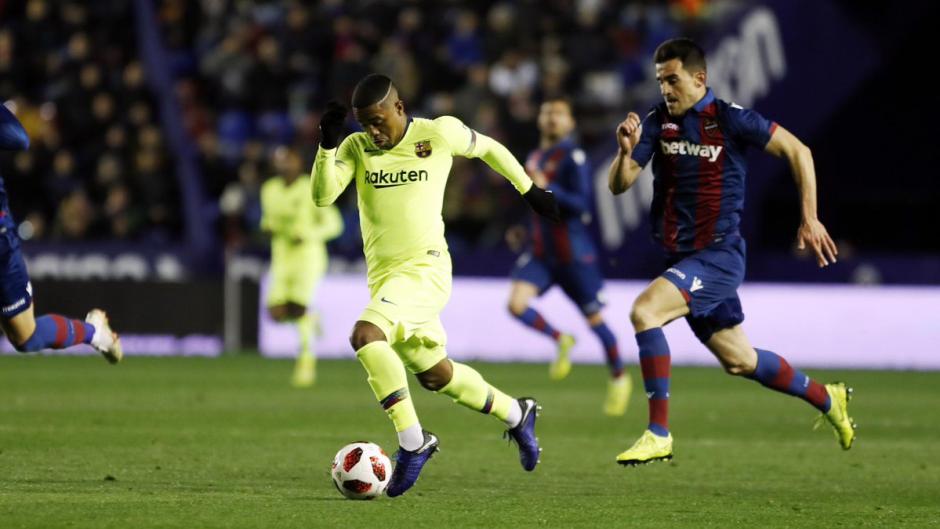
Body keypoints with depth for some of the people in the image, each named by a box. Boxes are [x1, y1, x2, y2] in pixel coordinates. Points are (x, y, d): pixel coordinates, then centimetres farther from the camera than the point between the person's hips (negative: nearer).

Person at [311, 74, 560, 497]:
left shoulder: (439, 134, -6)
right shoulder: (356, 147, 4)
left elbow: (488, 147, 12)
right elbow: (322, 196, -7)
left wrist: (529, 190, 22)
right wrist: (327, 144, -19)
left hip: (424, 268, -6)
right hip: (383, 275, 6)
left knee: (365, 336, -29)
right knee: (434, 374, 15)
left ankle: (412, 441, -22)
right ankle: (515, 414, 38)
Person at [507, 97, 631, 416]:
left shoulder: (573, 157, -13)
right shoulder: (535, 157, 10)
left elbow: (581, 204, -22)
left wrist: (547, 188, -30)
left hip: (574, 254, -6)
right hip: (541, 253, 6)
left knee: (594, 319, 5)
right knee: (517, 304, -17)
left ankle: (619, 378, 27)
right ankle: (561, 342, 9)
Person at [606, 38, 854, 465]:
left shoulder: (730, 119, -12)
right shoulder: (657, 122, 3)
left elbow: (797, 151, -4)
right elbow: (618, 185, -1)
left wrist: (809, 219, -6)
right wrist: (626, 152, -22)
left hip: (718, 254, -6)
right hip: (680, 256, 6)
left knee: (645, 310, -28)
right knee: (739, 361, 15)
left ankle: (658, 435, -24)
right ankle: (827, 400, 39)